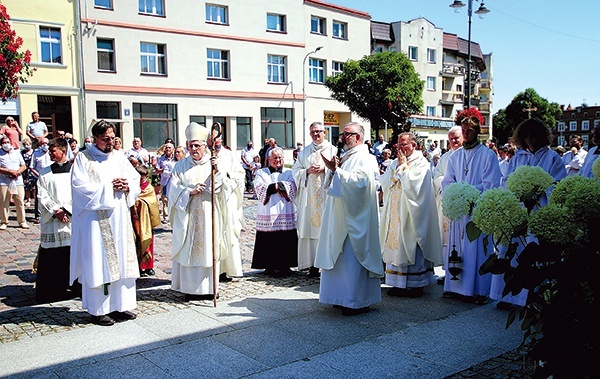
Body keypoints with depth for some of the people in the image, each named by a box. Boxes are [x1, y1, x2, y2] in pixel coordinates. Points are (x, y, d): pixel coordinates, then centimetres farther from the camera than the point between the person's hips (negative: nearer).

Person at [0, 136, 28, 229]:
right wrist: (10, 171, -14)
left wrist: (17, 172, -7)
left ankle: (22, 221, 7)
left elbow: (23, 166, 12)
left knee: (20, 202, 0)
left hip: (18, 181, 2)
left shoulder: (17, 152, 15)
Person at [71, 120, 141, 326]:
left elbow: (136, 180, 12)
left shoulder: (119, 157, 13)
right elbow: (80, 186, -12)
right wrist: (109, 188, -14)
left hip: (120, 218, 5)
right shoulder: (83, 158, -1)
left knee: (121, 261, 6)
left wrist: (127, 187, -10)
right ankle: (98, 310, 8)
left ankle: (119, 305, 15)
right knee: (97, 263, -1)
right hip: (96, 219, -5)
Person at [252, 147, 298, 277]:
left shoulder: (289, 173, 16)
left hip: (285, 214, 1)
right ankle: (269, 267, 4)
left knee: (285, 241, -3)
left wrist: (273, 186, -10)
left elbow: (292, 188, -2)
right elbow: (259, 189, -4)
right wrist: (279, 186, -9)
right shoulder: (261, 173, 14)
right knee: (268, 241, -4)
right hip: (267, 213, -1)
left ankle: (284, 266, 6)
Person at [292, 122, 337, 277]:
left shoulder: (333, 150, 8)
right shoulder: (304, 152, 17)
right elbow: (295, 170, 12)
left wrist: (324, 169, -14)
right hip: (309, 194, 3)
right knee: (309, 226, -2)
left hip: (326, 193, -2)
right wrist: (308, 171, -6)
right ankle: (313, 264, 2)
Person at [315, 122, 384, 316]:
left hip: (355, 218, -10)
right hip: (341, 218, 10)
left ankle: (359, 301, 4)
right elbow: (336, 184, 24)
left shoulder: (364, 159, -11)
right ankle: (345, 297, 21)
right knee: (340, 256, 12)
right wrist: (333, 169, 6)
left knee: (353, 258, -6)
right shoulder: (347, 157, 19)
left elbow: (357, 181, -27)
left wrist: (335, 170, -25)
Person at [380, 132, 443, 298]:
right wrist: (398, 166, -3)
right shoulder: (395, 163, 15)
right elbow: (384, 182, 5)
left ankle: (416, 284, 5)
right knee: (396, 246, 7)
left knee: (411, 246, -4)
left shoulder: (421, 163, -5)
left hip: (410, 213, -7)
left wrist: (404, 166, -9)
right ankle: (399, 284, 14)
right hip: (395, 213, 7)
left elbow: (412, 183, -20)